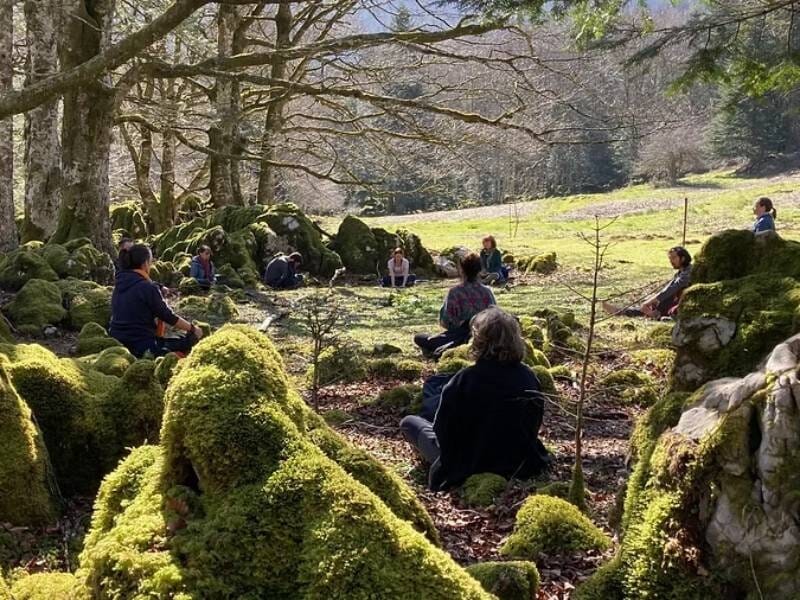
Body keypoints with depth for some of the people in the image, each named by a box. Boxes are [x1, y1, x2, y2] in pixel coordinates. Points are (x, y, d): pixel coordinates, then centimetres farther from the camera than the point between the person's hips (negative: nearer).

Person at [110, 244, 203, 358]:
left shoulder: (119, 285, 7)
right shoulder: (147, 287, -14)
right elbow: (170, 317, -8)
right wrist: (193, 329, 6)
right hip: (142, 347, -8)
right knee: (187, 342, 3)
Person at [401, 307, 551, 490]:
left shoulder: (463, 380, -26)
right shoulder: (529, 377, -13)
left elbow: (442, 430, -14)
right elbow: (535, 424, 2)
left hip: (469, 472, -5)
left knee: (409, 422, 13)